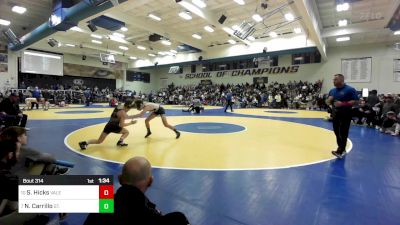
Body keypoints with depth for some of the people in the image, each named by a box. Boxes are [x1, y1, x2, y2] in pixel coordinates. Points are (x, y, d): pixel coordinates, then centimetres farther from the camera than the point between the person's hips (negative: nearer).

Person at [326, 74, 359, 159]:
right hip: (335, 113, 6)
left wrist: (343, 104, -22)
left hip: (345, 114, -6)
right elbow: (328, 102, 16)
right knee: (337, 132, 11)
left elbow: (355, 101, -13)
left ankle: (340, 151, -3)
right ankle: (342, 149, 26)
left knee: (343, 133, -4)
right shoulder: (332, 90, 9)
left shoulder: (350, 89, -9)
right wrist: (329, 99, -7)